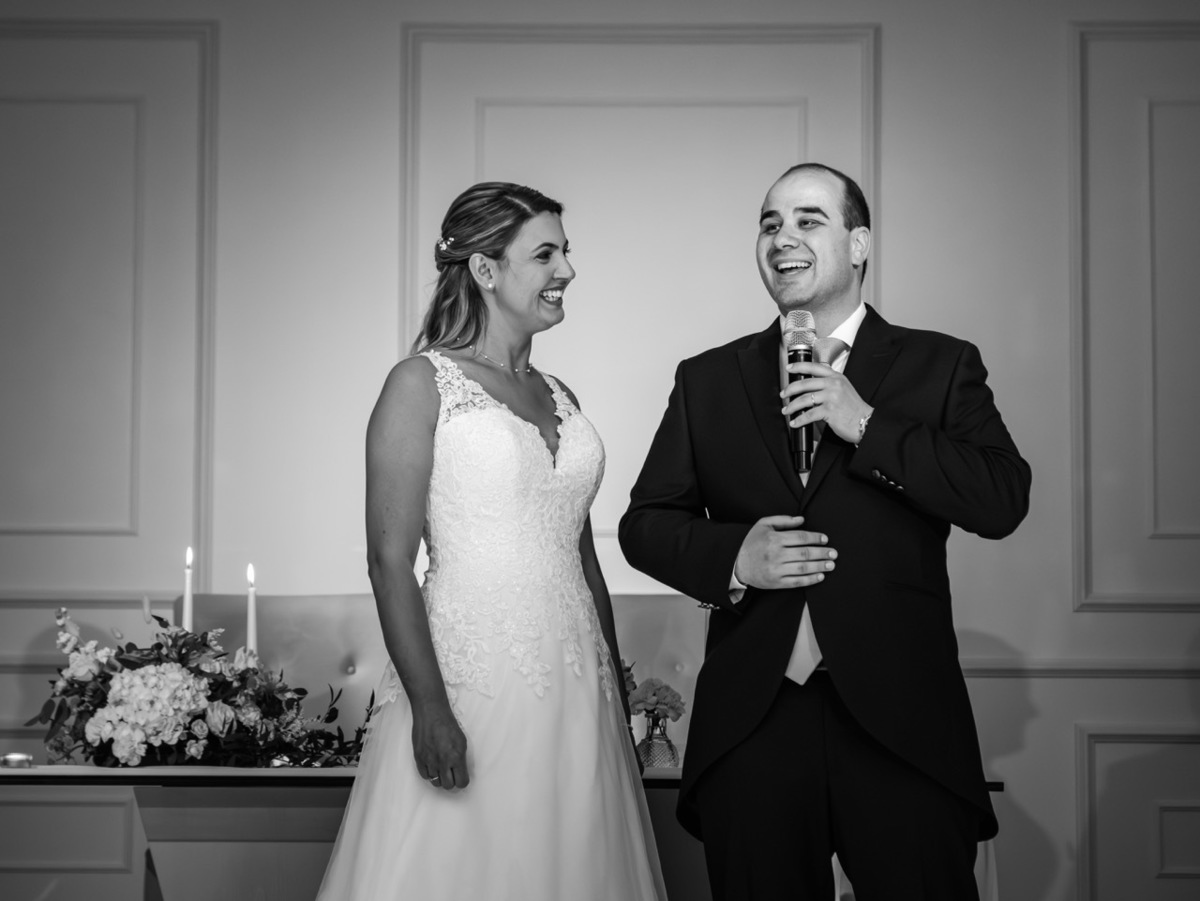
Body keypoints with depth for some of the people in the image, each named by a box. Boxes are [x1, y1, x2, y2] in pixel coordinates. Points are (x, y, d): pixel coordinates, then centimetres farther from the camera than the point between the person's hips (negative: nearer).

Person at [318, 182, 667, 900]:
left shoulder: (560, 397, 14)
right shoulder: (423, 384, -4)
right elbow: (391, 558, -10)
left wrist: (619, 699, 16)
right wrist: (429, 707, -18)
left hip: (577, 698, 6)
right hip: (470, 688, -6)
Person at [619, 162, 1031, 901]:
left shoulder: (940, 366, 6)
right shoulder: (707, 380, 13)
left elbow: (1003, 502, -6)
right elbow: (645, 522, 12)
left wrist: (868, 425, -13)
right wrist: (731, 556, -8)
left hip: (902, 724, -2)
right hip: (750, 726, 2)